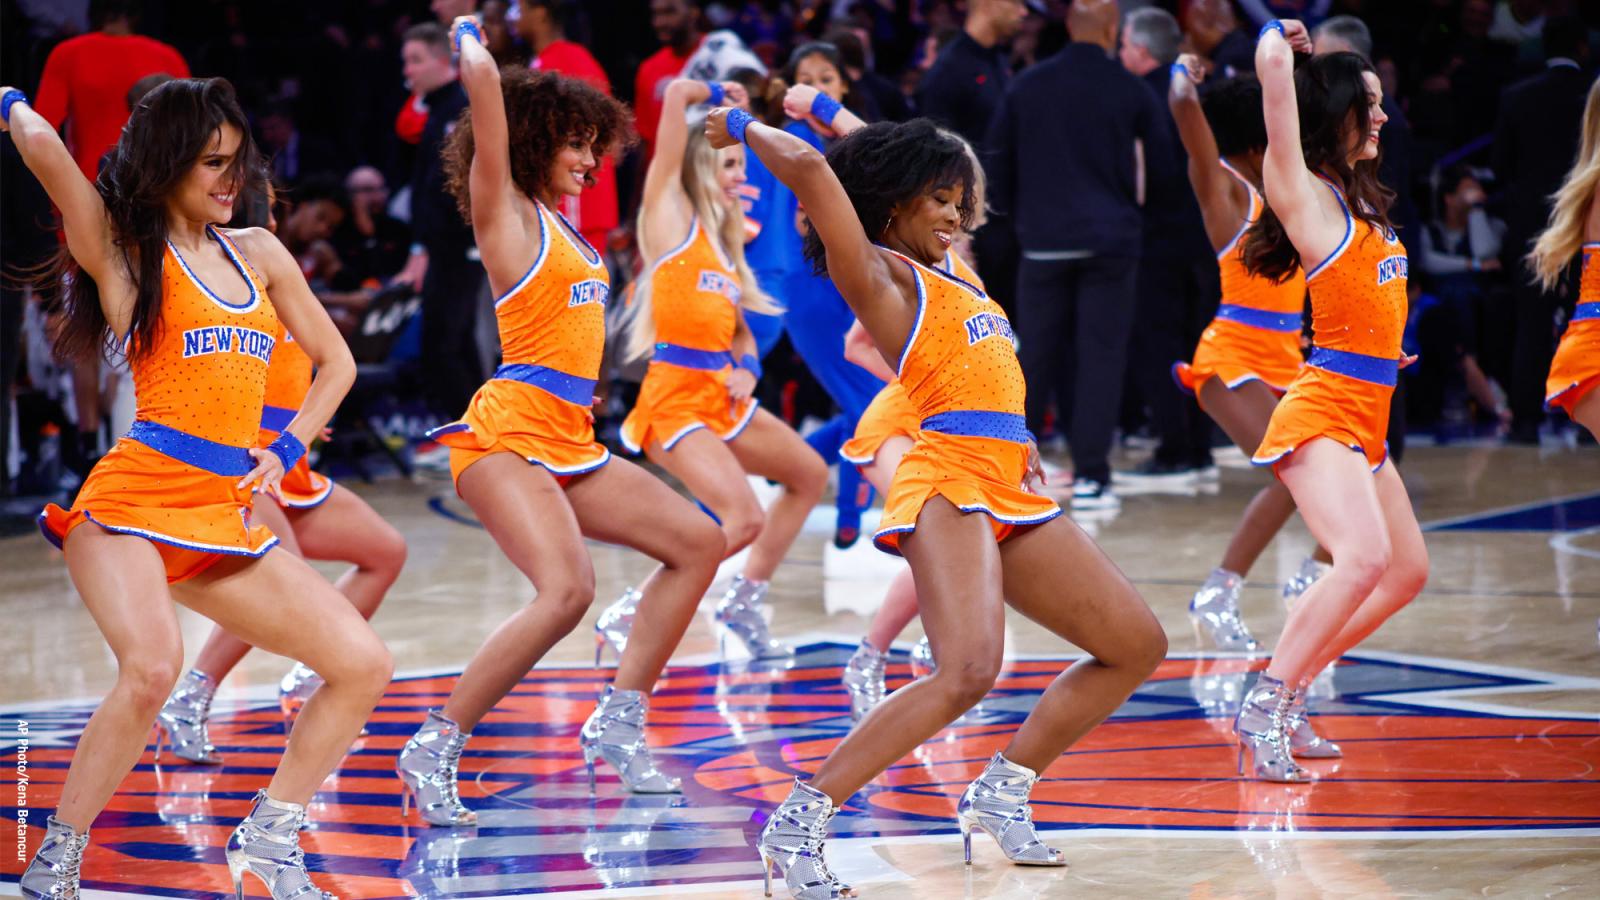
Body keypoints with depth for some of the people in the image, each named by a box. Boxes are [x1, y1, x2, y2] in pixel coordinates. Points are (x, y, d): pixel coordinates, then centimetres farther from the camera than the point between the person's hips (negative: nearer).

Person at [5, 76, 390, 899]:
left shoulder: (257, 252, 16)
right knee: (152, 666, -32)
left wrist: (287, 450, 11)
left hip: (227, 517, 7)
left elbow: (335, 362, 24)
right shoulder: (122, 247, 0)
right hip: (134, 498, -6)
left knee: (364, 666, 0)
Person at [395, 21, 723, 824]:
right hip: (508, 434, -9)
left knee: (697, 544, 9)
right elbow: (485, 88, -14)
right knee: (567, 589, -28)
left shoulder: (561, 221, 17)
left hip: (572, 442, 10)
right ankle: (430, 752, -20)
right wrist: (467, 35, 0)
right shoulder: (505, 210, -5)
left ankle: (616, 724, 11)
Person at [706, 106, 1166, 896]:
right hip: (948, 482, -9)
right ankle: (798, 824, -22)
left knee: (1137, 646, 9)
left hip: (1011, 488, 9)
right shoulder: (875, 274, 0)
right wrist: (745, 129, 4)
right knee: (968, 671, -28)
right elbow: (808, 168, -10)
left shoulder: (943, 281, 22)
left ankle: (1000, 793, 16)